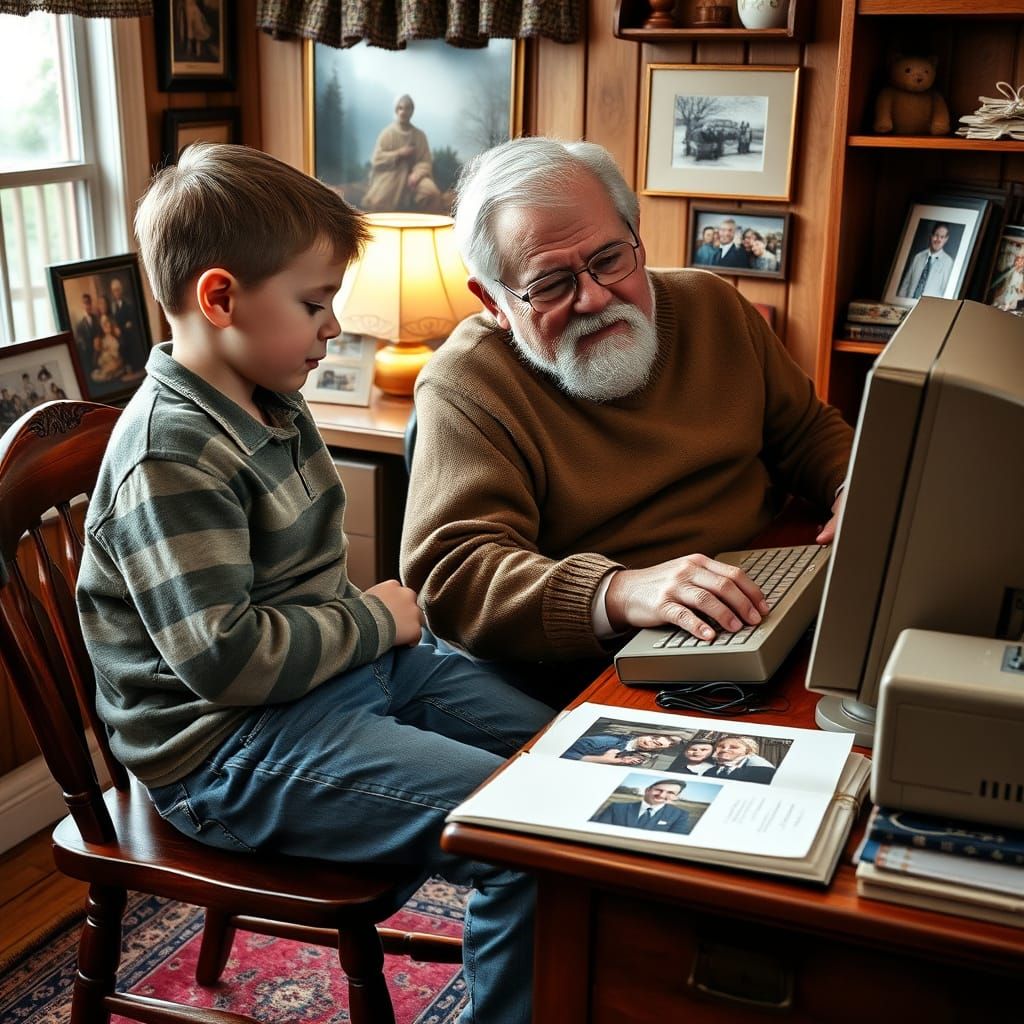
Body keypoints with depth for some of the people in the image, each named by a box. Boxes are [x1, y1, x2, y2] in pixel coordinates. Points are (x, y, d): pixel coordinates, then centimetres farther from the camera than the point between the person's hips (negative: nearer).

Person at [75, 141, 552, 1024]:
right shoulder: (172, 455, -22)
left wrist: (367, 620, 8)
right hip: (232, 750, -10)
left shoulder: (272, 405, 9)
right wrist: (373, 620, -14)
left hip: (348, 668, 10)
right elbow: (225, 657, -26)